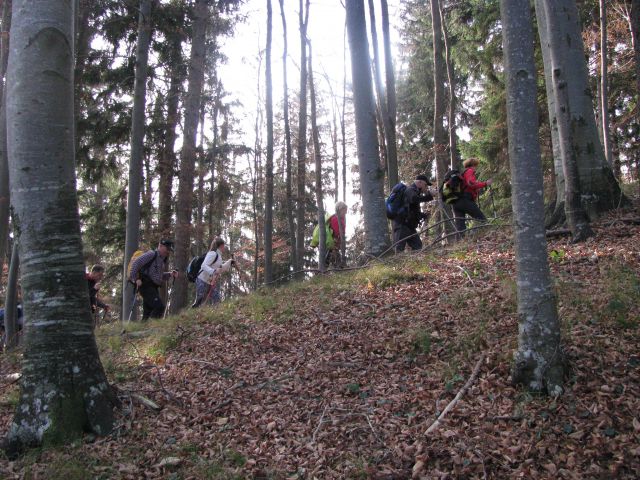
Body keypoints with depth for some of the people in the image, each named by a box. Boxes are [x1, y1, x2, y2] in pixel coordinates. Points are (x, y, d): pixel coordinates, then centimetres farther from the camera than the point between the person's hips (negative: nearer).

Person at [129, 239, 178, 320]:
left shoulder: (163, 259, 21)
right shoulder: (152, 254, -7)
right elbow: (135, 264, -14)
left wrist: (170, 274, 10)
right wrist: (136, 279, -18)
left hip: (153, 287, 9)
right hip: (146, 285, -9)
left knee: (148, 312, 10)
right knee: (159, 306, -20)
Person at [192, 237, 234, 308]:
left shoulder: (219, 255, 13)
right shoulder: (213, 253, -15)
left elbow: (220, 269, 26)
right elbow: (204, 265, -25)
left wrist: (229, 262, 24)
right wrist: (213, 271, -39)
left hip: (211, 283, 9)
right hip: (202, 281, -9)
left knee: (216, 302, 1)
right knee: (199, 301, -4)